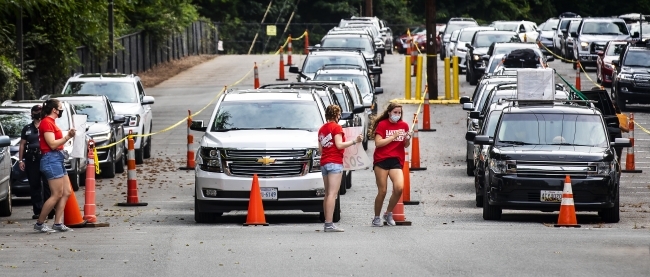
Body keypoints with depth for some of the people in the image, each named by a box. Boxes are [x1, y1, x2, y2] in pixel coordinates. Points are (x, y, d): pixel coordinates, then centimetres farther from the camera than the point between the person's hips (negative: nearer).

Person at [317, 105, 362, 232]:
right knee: (332, 194, -13)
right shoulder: (336, 127, -6)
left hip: (324, 163, 8)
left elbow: (320, 148, 16)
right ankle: (329, 224, -20)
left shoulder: (322, 129, 16)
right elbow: (339, 145, -14)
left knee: (328, 194, 11)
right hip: (335, 162, -8)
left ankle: (327, 223, 7)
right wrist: (354, 141, -12)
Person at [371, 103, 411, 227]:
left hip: (396, 161, 3)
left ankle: (388, 214, 4)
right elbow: (378, 143, -11)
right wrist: (394, 136, -15)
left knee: (399, 188, -17)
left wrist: (407, 140, -3)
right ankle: (376, 218, 14)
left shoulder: (403, 126, 11)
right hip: (381, 160, -3)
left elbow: (406, 145, 20)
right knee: (382, 191, -3)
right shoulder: (382, 124, 0)